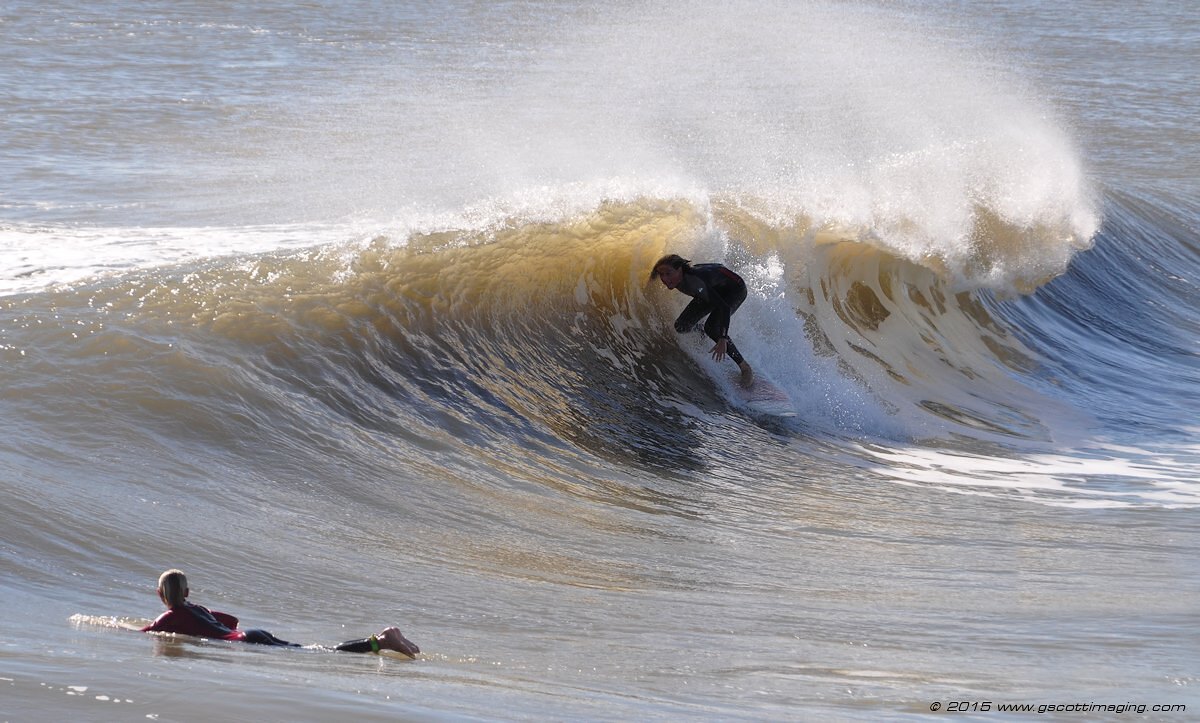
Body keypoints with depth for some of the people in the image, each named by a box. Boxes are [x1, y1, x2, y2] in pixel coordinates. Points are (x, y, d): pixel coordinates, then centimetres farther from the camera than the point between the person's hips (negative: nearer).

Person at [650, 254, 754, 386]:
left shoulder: (694, 281, -42)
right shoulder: (676, 279, -19)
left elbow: (724, 307, -45)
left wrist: (723, 340, -52)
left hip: (735, 288, -7)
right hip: (714, 290, 7)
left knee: (712, 328, -28)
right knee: (682, 326, -7)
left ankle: (745, 368, -15)